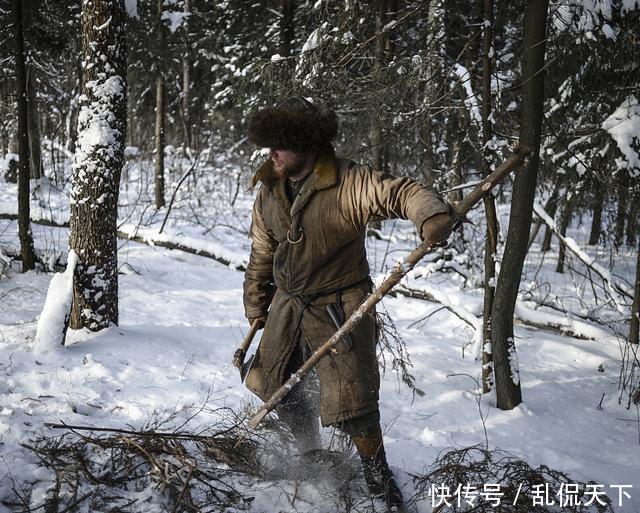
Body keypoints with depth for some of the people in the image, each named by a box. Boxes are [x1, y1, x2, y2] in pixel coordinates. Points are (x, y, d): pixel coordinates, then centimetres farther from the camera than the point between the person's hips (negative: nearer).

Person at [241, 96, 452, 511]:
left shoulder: (349, 183, -20)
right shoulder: (269, 192, 0)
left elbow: (402, 192, -28)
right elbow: (262, 256, 10)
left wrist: (432, 214, -51)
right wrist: (256, 309, 16)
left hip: (339, 309, -6)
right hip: (287, 306, 7)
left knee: (351, 404, -4)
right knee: (275, 385, 19)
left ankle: (379, 478, 23)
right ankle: (310, 453, 46)